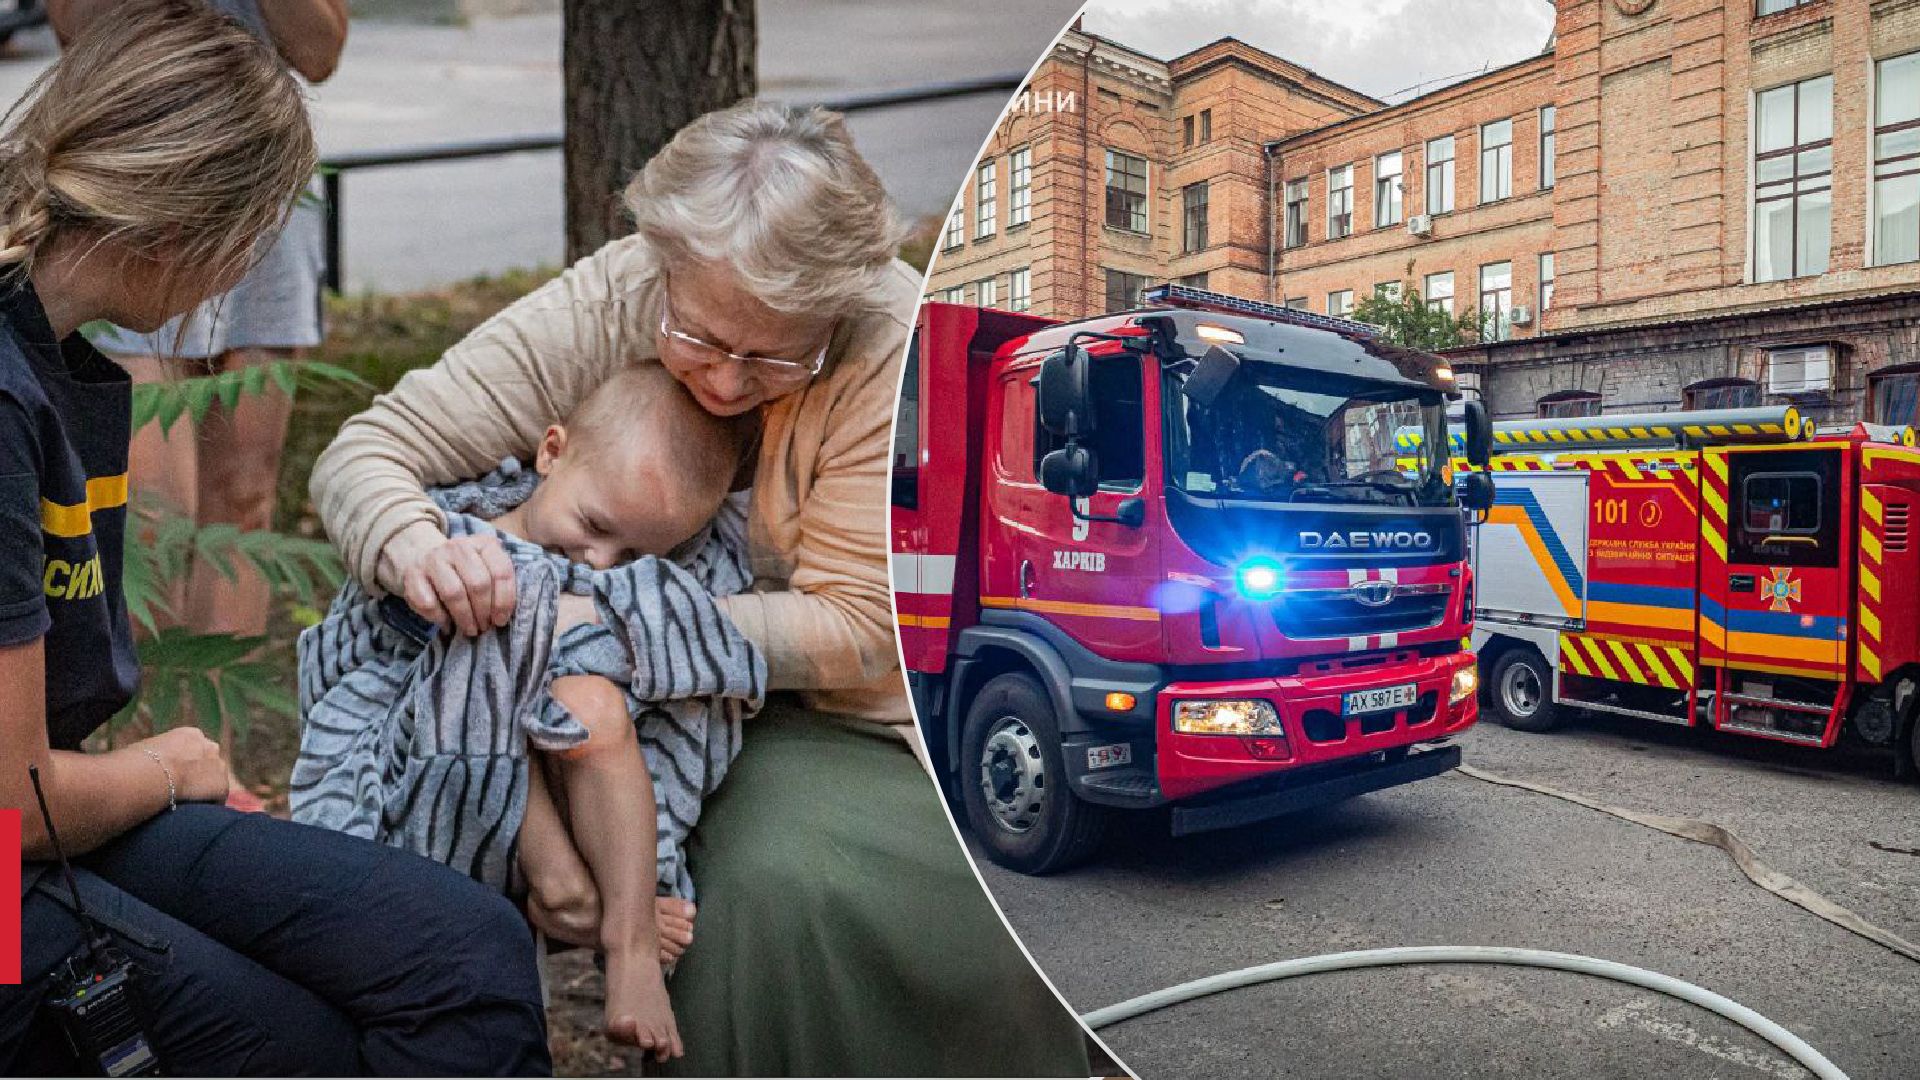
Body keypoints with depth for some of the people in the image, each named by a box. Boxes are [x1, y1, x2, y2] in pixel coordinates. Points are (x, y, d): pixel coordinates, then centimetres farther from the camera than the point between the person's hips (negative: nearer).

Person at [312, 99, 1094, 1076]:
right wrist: (418, 549, -34)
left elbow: (853, 631, -23)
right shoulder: (603, 306, -14)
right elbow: (361, 453, -10)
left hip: (851, 717, -2)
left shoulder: (900, 348, -22)